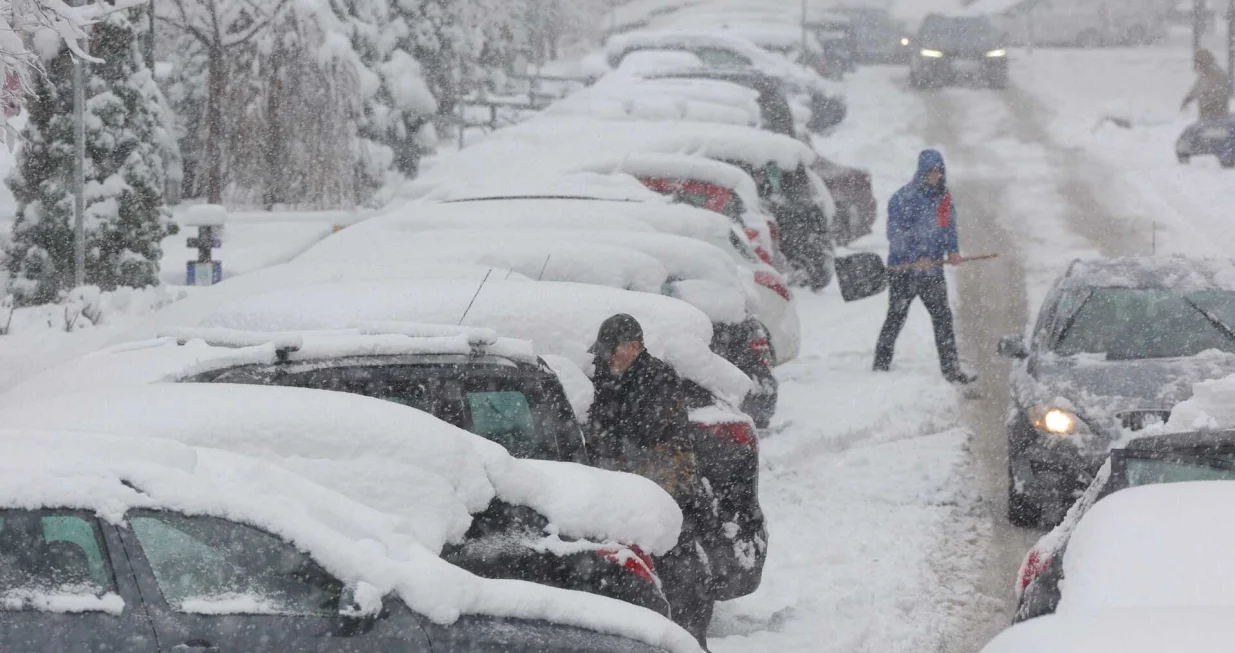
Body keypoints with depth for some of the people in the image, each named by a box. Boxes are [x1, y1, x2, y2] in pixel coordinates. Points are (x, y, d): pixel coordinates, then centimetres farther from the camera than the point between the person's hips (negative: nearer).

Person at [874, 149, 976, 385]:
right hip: (903, 270, -6)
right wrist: (915, 257, -24)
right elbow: (895, 233, -16)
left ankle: (951, 369, 8)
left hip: (932, 269, 6)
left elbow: (949, 225, 16)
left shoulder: (944, 197, 9)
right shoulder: (904, 198, -12)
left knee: (943, 317, 4)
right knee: (895, 319, 1)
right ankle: (881, 367, 11)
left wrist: (953, 250, -3)